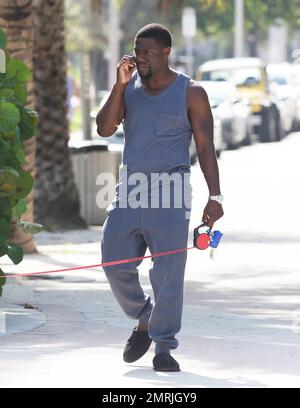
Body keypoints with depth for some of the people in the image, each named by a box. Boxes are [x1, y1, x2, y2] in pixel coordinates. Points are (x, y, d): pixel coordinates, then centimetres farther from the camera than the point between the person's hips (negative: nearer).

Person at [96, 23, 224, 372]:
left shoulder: (191, 94, -3)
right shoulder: (129, 86, 8)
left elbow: (206, 147, -4)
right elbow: (104, 128, -2)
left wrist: (215, 196, -12)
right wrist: (120, 85, -11)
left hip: (170, 191, -4)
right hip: (130, 188, 4)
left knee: (167, 271, -7)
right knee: (115, 263, -1)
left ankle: (164, 347, 0)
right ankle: (143, 321, 22)